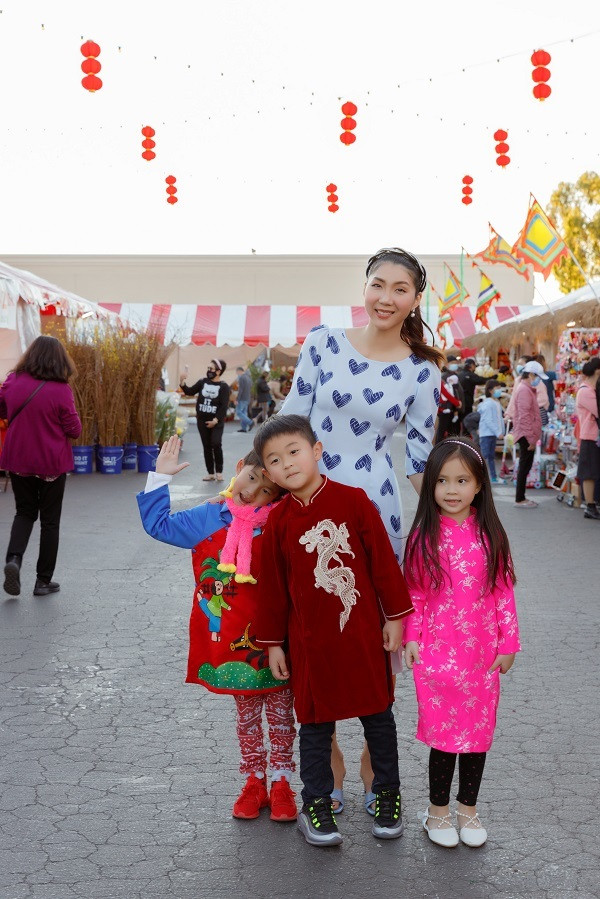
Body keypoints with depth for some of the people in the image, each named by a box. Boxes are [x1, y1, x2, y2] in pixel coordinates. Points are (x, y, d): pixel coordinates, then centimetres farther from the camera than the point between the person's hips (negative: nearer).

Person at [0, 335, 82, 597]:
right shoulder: (61, 390, -17)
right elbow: (74, 430, -10)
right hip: (51, 464, -3)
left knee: (25, 512, 21)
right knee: (50, 520, 11)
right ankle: (44, 580, 17)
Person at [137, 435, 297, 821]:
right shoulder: (209, 518, -2)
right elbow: (160, 524, 4)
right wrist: (161, 478, 0)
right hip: (231, 641, 2)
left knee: (280, 713, 12)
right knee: (246, 714, 17)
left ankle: (281, 782, 27)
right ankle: (255, 781, 32)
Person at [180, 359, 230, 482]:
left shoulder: (224, 386, -7)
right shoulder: (203, 382, 5)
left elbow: (224, 406, -12)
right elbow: (190, 392, 9)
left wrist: (216, 420, -18)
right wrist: (182, 384, -8)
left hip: (216, 421, -4)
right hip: (202, 420, 4)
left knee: (216, 444, -16)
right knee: (206, 446, 7)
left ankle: (219, 471, 0)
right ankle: (210, 473, 15)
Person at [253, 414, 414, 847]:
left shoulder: (353, 500, -9)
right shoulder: (278, 521, -4)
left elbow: (382, 559, -3)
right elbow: (275, 585, 3)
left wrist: (394, 617, -1)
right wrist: (273, 642, 6)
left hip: (364, 633, 0)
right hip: (311, 641, 1)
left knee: (378, 714, 13)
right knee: (315, 722, 10)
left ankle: (388, 794, 32)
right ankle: (316, 804, 25)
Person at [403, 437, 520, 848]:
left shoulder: (490, 535, -2)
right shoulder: (425, 535, -5)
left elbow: (503, 591, 1)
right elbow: (414, 592, 0)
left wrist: (508, 642, 1)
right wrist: (411, 637, -6)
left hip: (483, 653, 2)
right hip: (437, 652, -2)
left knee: (479, 732, 12)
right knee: (444, 732, 6)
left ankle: (469, 809, 32)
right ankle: (438, 811, 26)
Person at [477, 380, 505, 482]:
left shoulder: (497, 403, 13)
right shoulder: (488, 403, -15)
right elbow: (488, 420, -20)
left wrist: (501, 431, 9)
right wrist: (498, 432, -21)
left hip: (493, 433, 9)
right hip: (486, 433, -9)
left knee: (491, 456, 13)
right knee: (484, 455, -9)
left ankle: (493, 477, 18)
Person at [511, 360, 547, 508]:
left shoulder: (526, 389, 18)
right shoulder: (524, 390, -15)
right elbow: (524, 416, -20)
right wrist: (531, 438, -20)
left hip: (526, 436, 10)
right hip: (526, 435, -10)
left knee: (525, 467, 13)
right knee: (525, 466, -5)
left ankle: (521, 497, 19)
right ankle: (520, 500, -1)